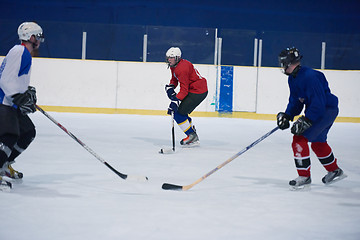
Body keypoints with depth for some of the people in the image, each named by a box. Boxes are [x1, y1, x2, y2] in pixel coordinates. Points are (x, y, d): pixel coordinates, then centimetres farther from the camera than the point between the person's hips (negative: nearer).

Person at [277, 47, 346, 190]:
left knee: (300, 138, -16)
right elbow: (295, 101, 12)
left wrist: (306, 121, -31)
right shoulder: (292, 78, 4)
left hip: (327, 110, -11)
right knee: (318, 142, 25)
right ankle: (334, 171, 43)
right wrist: (286, 116, -3)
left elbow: (318, 103, -30)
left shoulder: (309, 76, -27)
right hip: (316, 110, 11)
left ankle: (304, 177, -11)